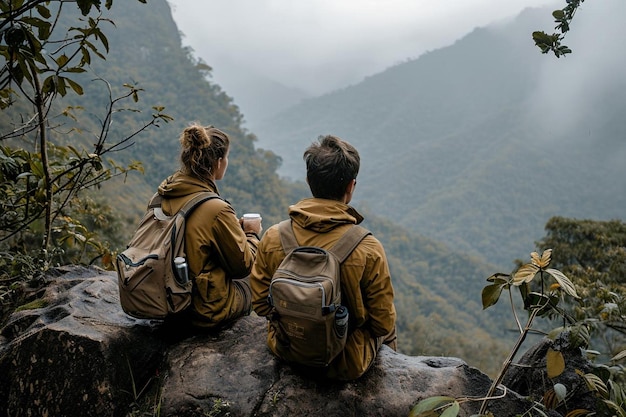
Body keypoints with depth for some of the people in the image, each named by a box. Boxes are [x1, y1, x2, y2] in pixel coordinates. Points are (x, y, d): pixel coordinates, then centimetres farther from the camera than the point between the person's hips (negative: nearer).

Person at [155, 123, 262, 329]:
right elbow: (242, 265, -14)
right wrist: (251, 233, 2)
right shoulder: (216, 210, -27)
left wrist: (236, 226, 8)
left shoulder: (163, 196, -6)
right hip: (206, 311, -6)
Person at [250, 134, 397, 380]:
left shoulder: (273, 238, -16)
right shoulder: (367, 249, -27)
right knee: (389, 327, 29)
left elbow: (261, 305, -4)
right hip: (345, 364, -3)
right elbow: (383, 323, -15)